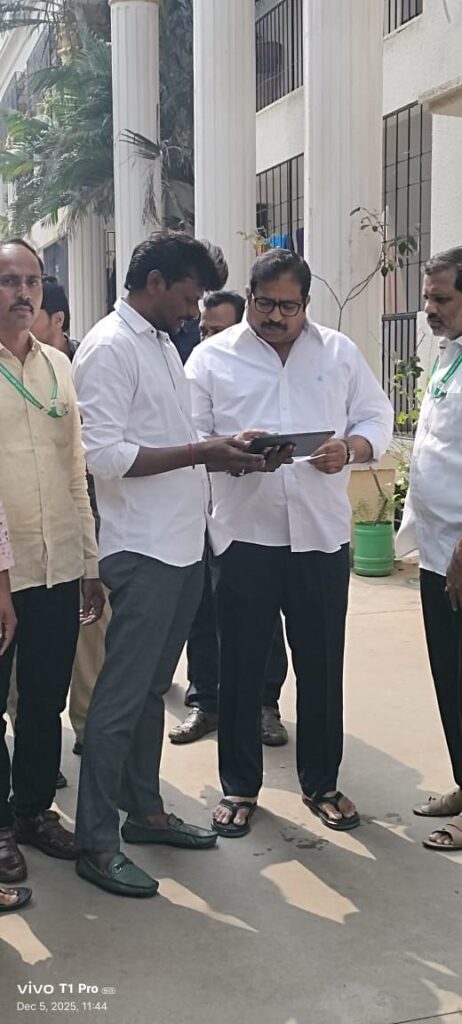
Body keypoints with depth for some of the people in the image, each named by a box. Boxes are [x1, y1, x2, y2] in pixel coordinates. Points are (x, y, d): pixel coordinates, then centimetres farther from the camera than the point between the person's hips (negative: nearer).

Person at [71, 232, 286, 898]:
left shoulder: (163, 344, 17)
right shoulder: (111, 348, -12)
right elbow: (104, 455, -20)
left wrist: (224, 453, 6)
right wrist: (202, 454, -21)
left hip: (183, 545, 9)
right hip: (142, 551, -9)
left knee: (152, 689, 17)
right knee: (121, 697, -2)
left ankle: (143, 810, 29)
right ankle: (96, 842, 8)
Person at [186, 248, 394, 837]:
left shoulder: (338, 352, 8)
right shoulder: (213, 357, 3)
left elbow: (376, 418, 8)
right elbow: (189, 436, -2)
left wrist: (350, 448, -13)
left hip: (321, 534, 2)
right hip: (243, 534, -1)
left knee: (321, 666, 10)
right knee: (241, 666, 7)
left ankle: (320, 784, 28)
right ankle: (239, 786, 24)